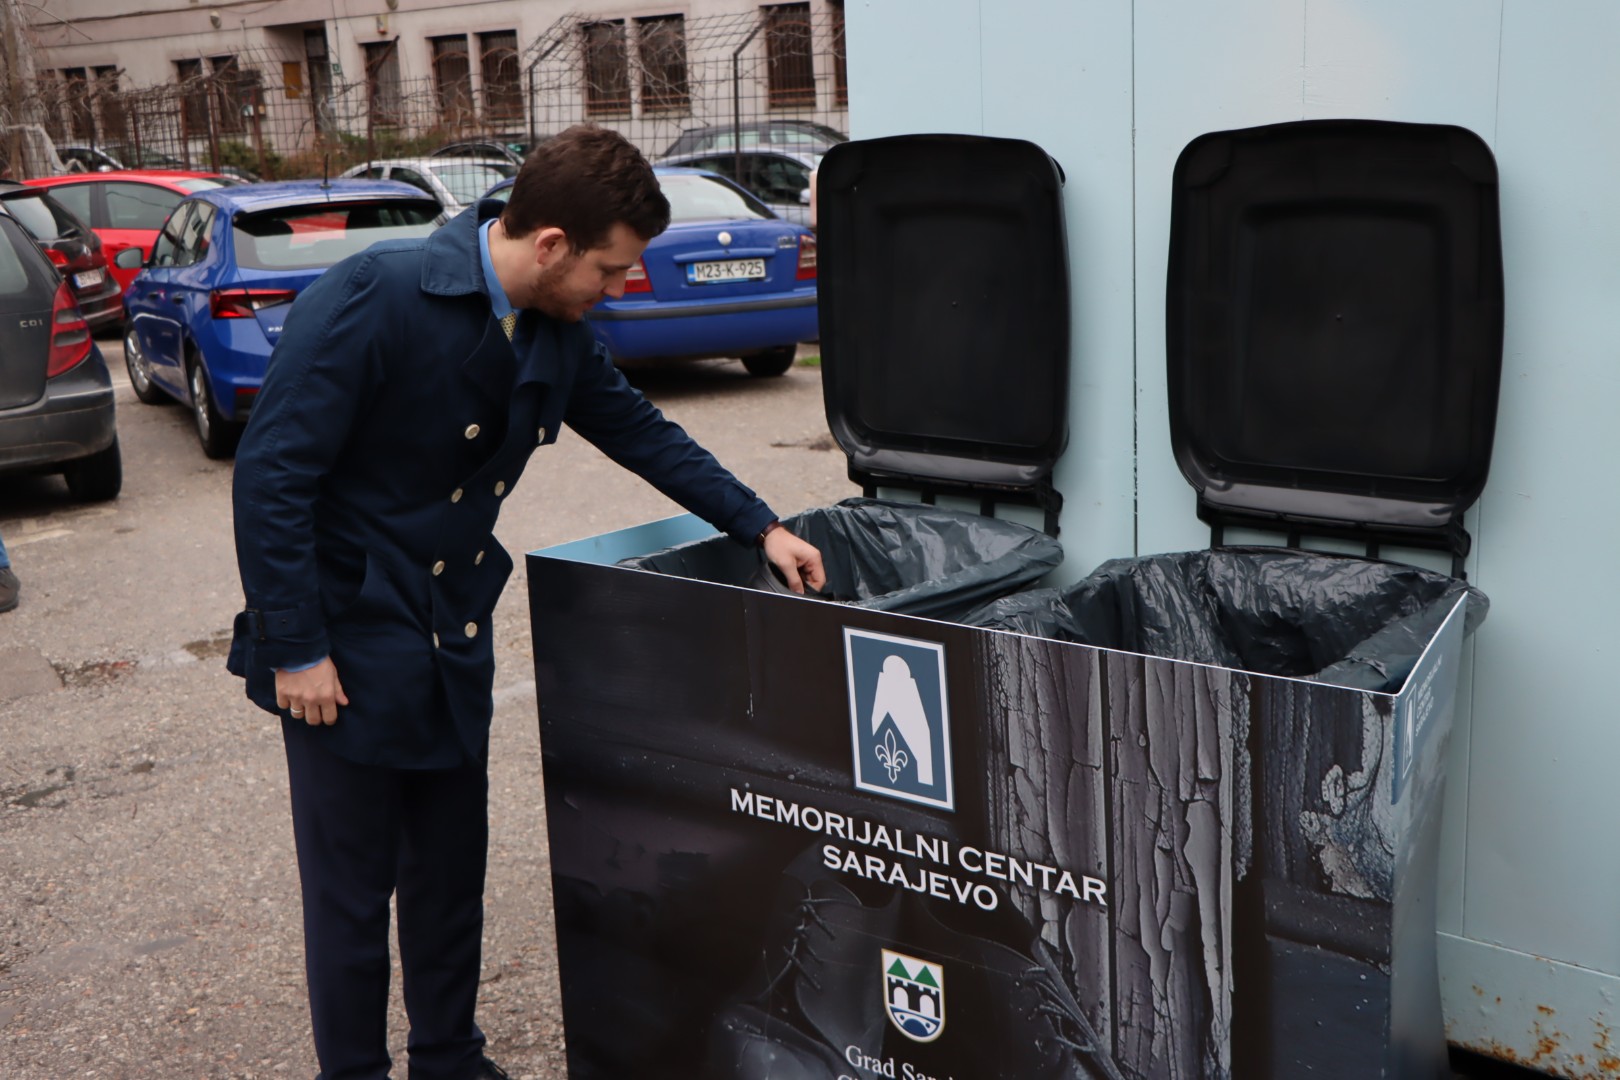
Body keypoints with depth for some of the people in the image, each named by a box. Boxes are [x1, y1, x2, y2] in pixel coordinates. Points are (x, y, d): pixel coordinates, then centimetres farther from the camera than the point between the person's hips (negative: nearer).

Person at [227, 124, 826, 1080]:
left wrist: (760, 526, 10)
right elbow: (271, 474, -22)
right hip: (347, 643, -7)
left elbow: (640, 430, 13)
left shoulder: (555, 332, 0)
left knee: (452, 869, 16)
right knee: (351, 887, 7)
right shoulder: (374, 301, -23)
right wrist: (295, 650, -20)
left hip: (454, 639, 7)